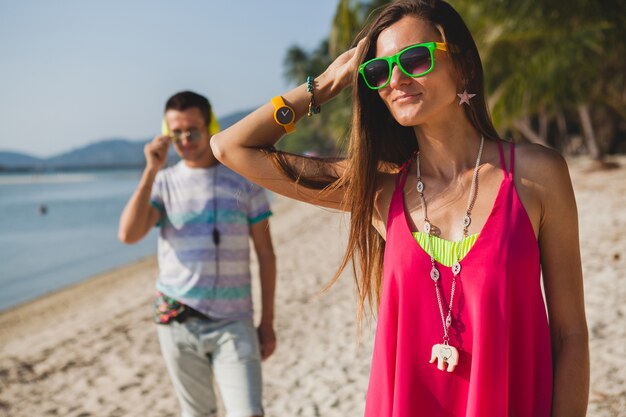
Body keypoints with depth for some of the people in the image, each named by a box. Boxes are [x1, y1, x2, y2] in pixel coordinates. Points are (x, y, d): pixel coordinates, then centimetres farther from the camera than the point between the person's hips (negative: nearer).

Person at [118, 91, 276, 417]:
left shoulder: (244, 179, 2)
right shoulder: (164, 183, 5)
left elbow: (265, 253, 4)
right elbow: (129, 235, -12)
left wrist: (268, 321, 2)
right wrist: (151, 171, -14)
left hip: (233, 323, -1)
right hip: (178, 321, 2)